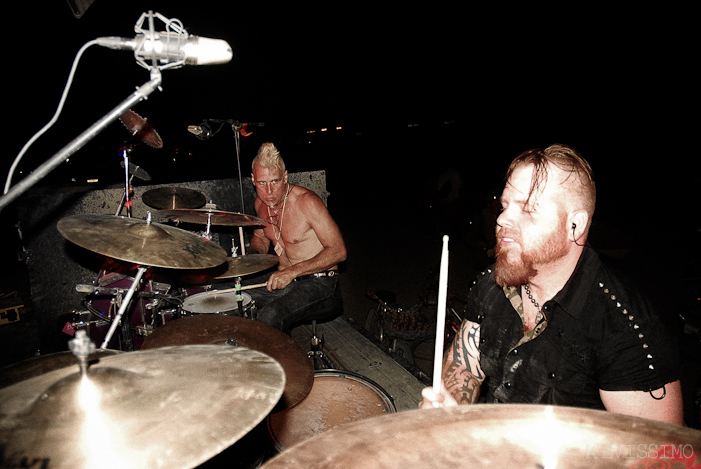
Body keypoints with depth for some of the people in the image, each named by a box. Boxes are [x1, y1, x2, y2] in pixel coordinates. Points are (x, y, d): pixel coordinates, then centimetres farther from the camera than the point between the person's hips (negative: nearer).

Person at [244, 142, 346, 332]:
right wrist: (254, 254, -2)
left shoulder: (307, 201, -20)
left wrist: (292, 272, -26)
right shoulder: (261, 202, 2)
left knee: (269, 316, -30)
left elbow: (338, 251, -21)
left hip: (318, 283, -7)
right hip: (282, 280, 7)